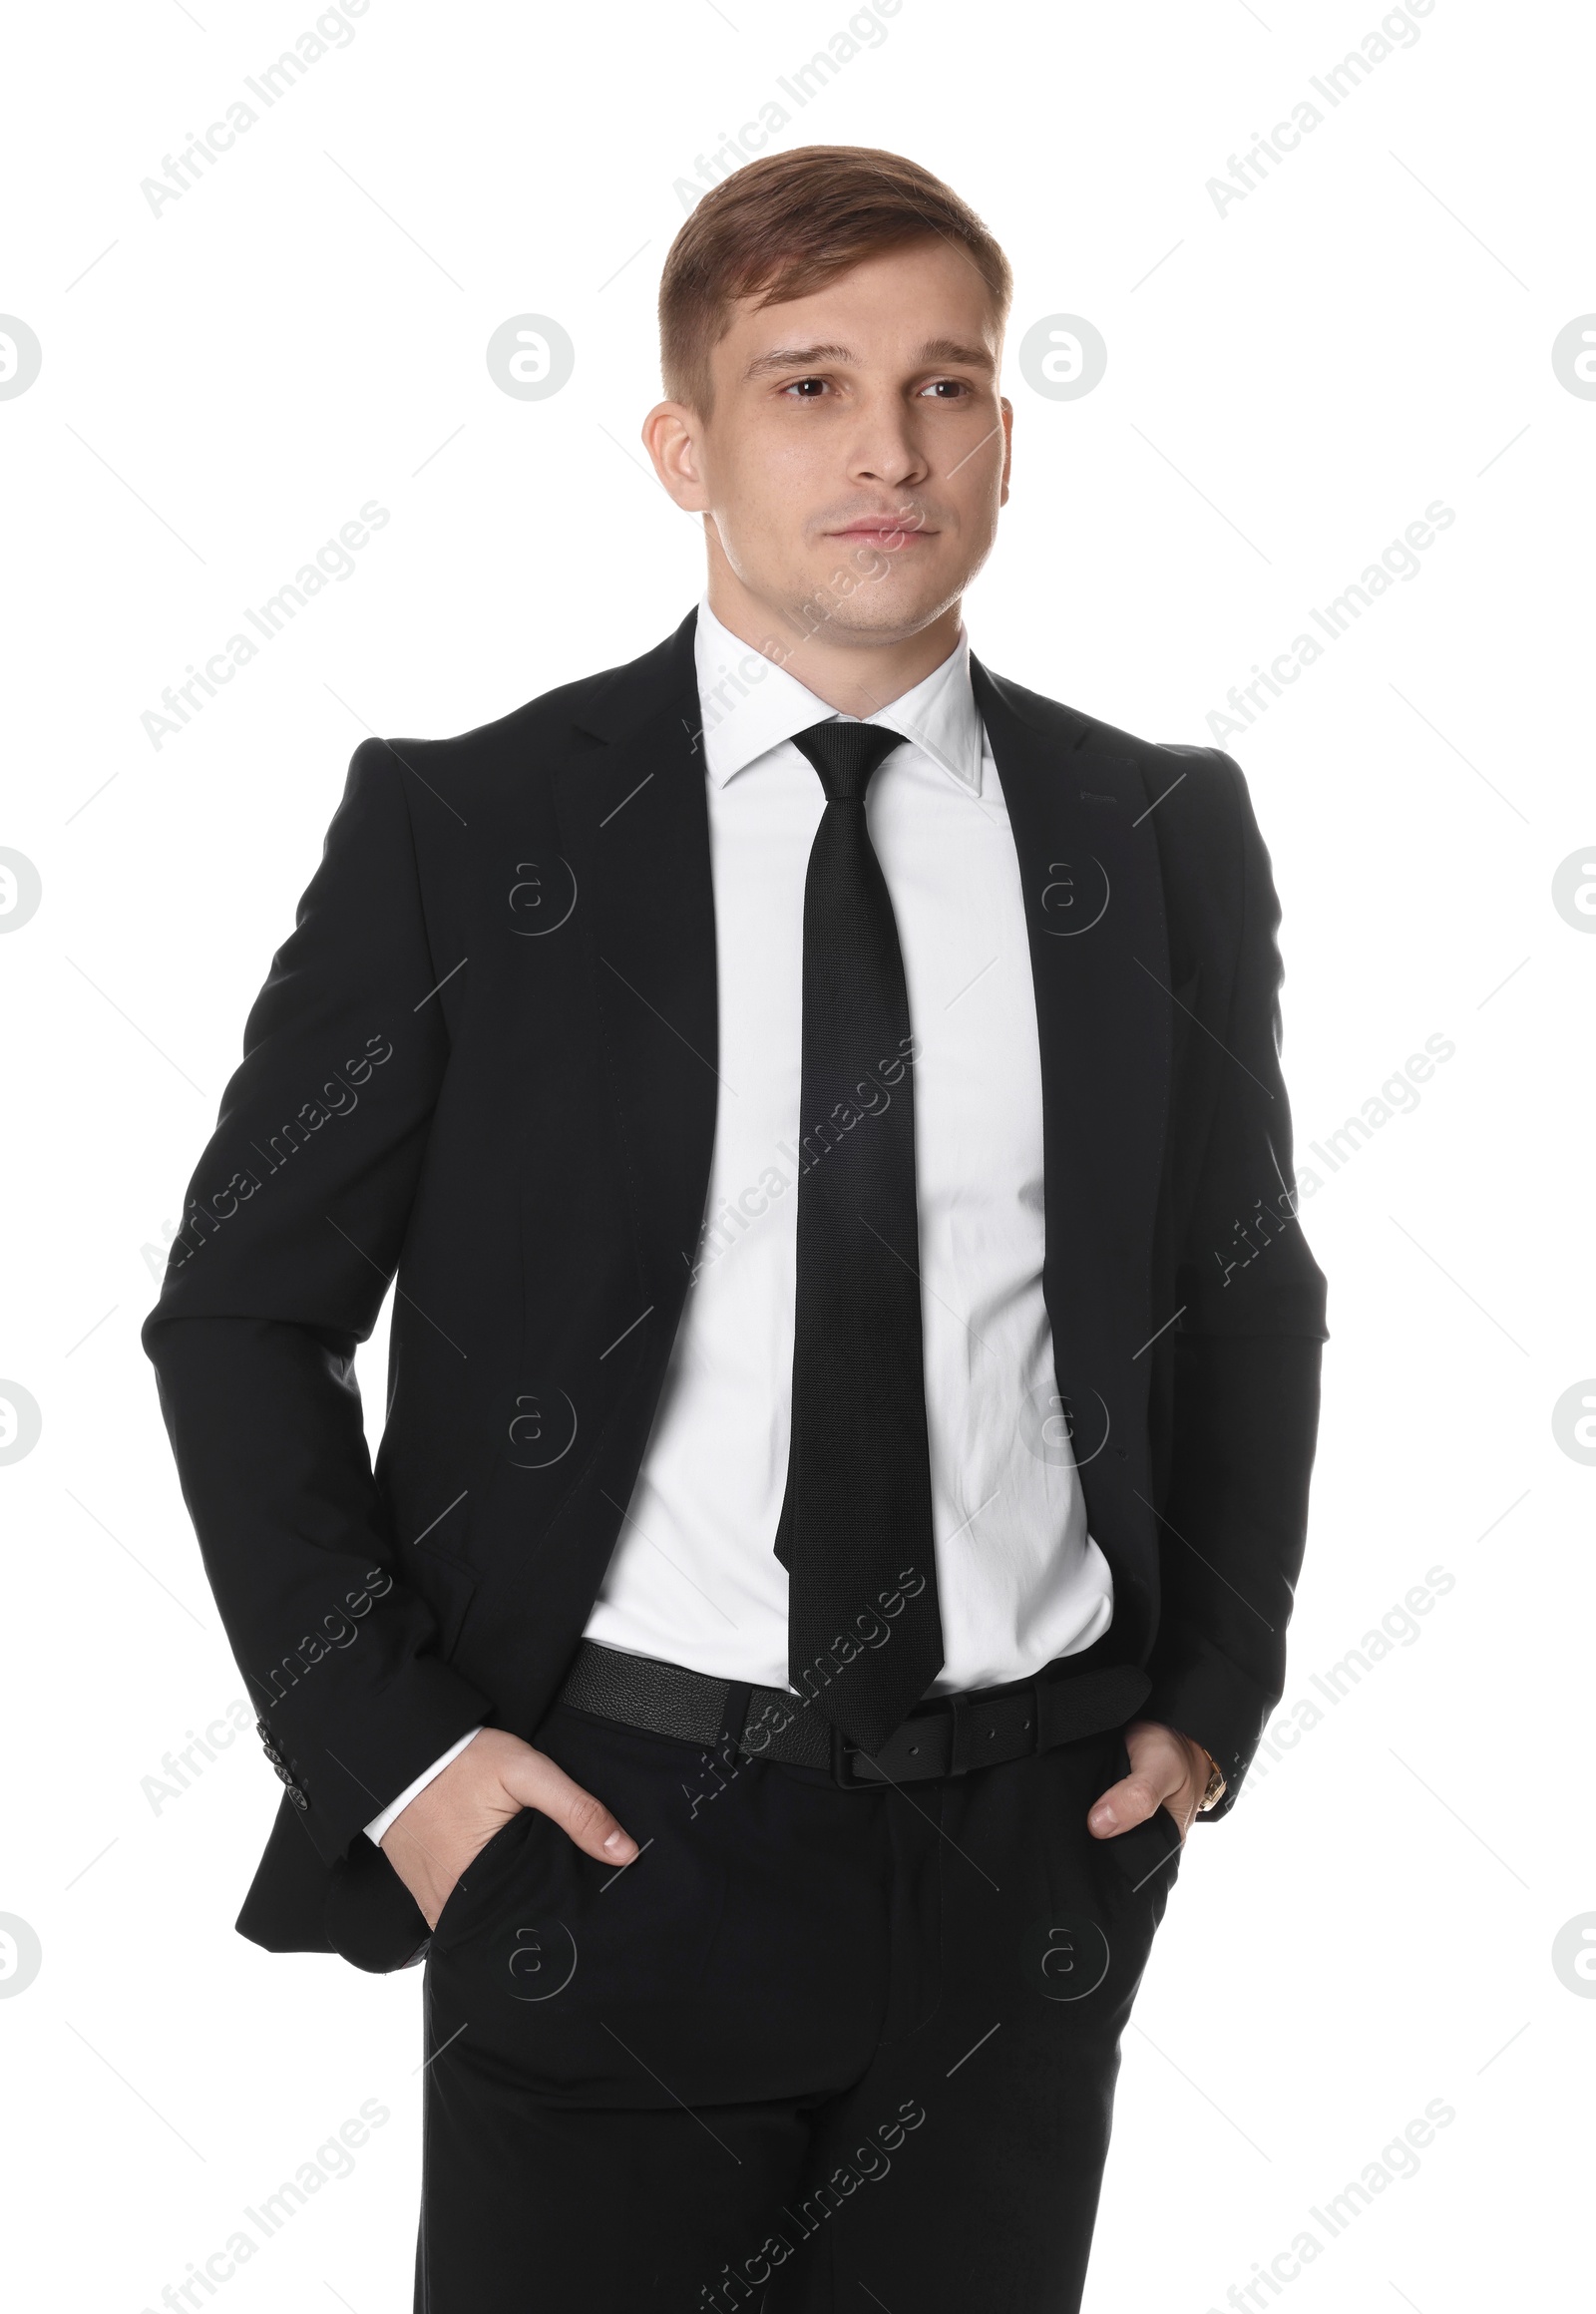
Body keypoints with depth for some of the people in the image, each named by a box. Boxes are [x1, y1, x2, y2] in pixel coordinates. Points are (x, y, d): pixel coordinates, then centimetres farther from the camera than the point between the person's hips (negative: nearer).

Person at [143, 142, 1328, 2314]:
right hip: (613, 1831, -2)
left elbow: (1249, 1296, 14)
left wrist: (1214, 1702, 7)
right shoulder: (462, 831, -5)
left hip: (1029, 1848, 3)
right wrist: (385, 1746, -7)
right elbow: (241, 1309, 0)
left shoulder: (1159, 836, 3)